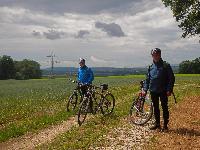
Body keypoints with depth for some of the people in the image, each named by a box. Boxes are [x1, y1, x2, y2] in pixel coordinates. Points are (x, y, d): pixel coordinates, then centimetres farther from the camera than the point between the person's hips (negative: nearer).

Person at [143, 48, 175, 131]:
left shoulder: (166, 66, -5)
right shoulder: (151, 67, 8)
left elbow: (171, 78, -6)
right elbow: (147, 79, 13)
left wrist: (169, 90, -13)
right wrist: (145, 89, 5)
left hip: (163, 91, -4)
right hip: (153, 91, 5)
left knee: (164, 107, 2)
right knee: (155, 108, 12)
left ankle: (165, 125, 12)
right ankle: (157, 124, 24)